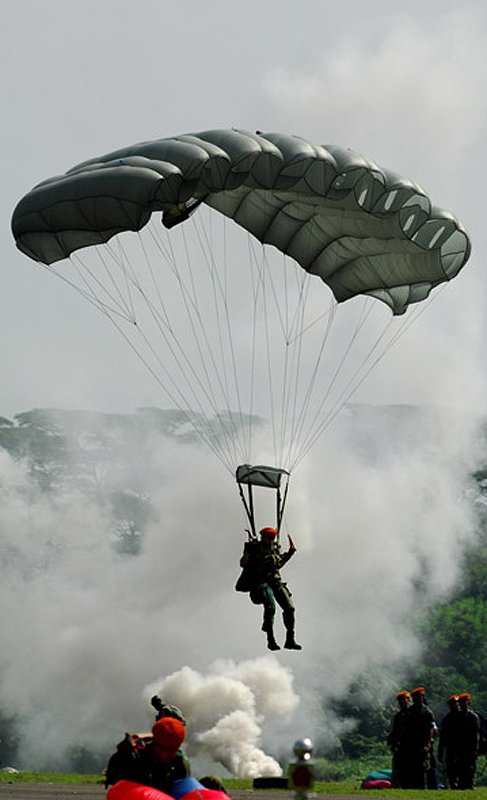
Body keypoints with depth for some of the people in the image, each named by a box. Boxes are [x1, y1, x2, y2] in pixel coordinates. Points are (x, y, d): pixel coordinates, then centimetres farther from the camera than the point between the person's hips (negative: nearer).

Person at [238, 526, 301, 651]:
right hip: (261, 583, -6)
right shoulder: (255, 548, -3)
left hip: (276, 582, 6)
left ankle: (290, 640, -1)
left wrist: (291, 551, 22)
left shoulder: (275, 549, 14)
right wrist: (248, 549, -22)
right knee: (270, 607, -27)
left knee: (289, 608, -8)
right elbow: (243, 564, -12)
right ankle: (271, 640, -20)